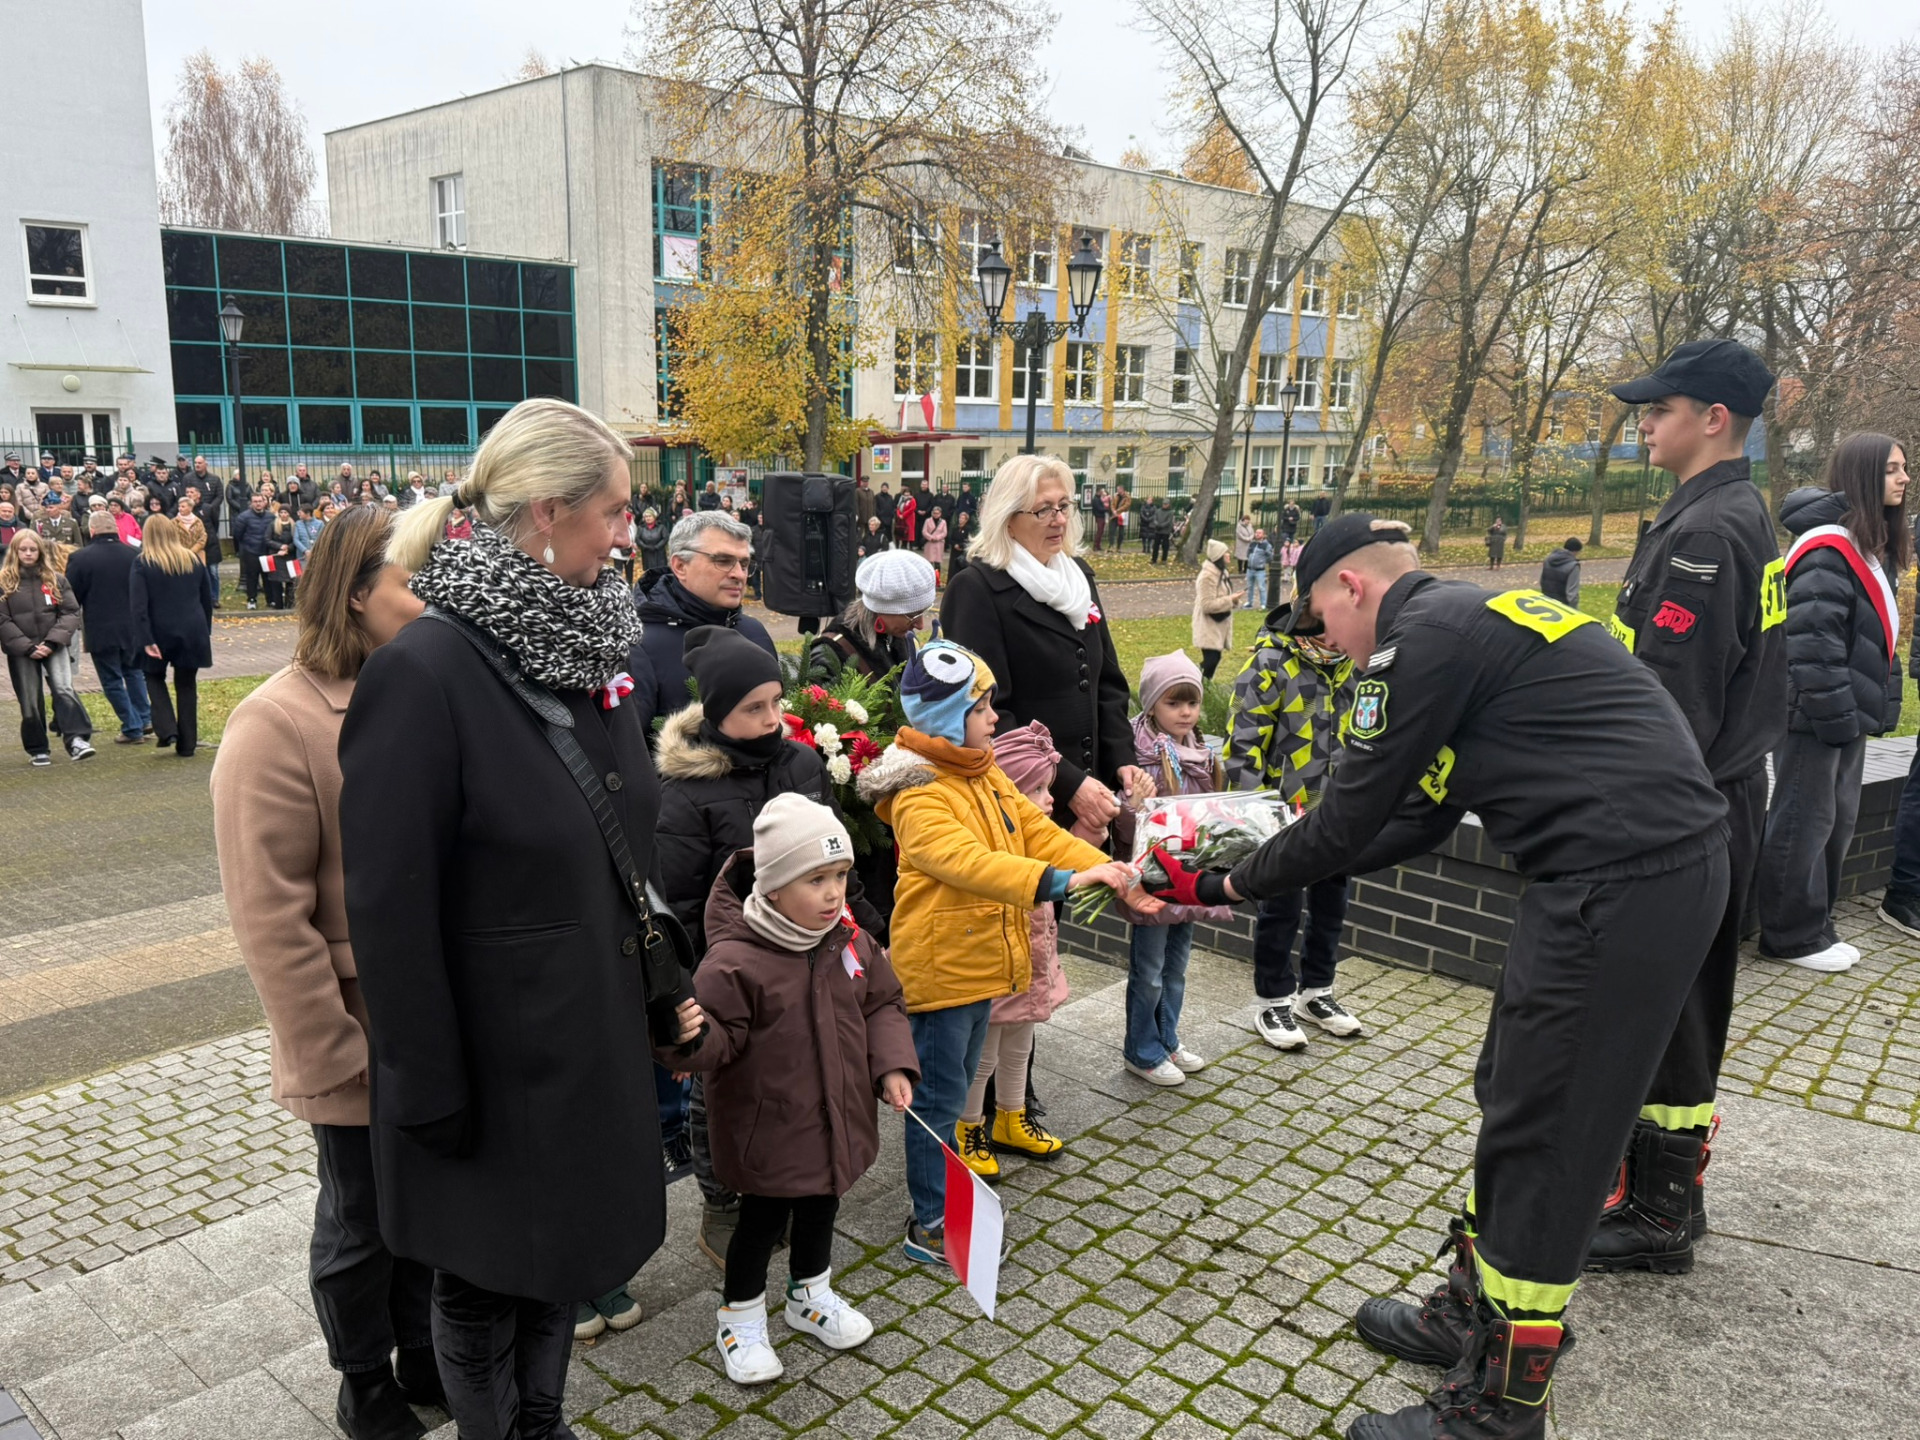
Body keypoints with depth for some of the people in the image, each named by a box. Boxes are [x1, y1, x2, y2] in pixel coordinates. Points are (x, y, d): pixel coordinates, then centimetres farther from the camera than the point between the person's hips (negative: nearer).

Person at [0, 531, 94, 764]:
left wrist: (52, 642, -11)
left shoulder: (55, 579, 6)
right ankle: (37, 750, 13)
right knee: (30, 701, 2)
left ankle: (77, 740, -25)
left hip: (54, 646, 0)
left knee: (63, 689, -20)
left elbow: (71, 612, 2)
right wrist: (27, 647, -12)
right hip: (21, 651, 0)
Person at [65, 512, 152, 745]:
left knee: (112, 681, 4)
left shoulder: (80, 559, -9)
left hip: (101, 630, -4)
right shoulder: (134, 555, 0)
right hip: (134, 627, 4)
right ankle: (145, 719, 19)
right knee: (134, 671, 23)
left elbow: (72, 597, -3)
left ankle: (132, 728, 3)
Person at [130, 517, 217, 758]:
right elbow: (207, 599, 11)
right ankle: (187, 745, 9)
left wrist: (146, 640, -14)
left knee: (154, 677, 19)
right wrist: (205, 631, 17)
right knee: (186, 685, 9)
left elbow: (139, 606, -14)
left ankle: (167, 730, 1)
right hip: (192, 632, 3)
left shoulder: (143, 564, -7)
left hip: (160, 632, -3)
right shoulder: (193, 561, 6)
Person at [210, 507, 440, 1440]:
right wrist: (335, 1059, -15)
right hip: (362, 1041, -5)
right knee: (362, 1222, 17)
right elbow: (271, 921, -18)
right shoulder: (281, 722, -18)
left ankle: (424, 1357, 45)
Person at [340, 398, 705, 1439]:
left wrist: (659, 989, 10)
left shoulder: (590, 643, 1)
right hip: (495, 1056, -7)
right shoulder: (422, 671, -22)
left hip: (594, 1033, 7)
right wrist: (430, 1094, -15)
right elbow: (389, 908, -19)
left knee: (564, 1246, 24)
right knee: (485, 1282, 16)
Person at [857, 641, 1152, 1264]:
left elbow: (1039, 833, 5)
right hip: (938, 970, -9)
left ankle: (946, 1193, 36)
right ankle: (931, 1226, 15)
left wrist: (1110, 871, -8)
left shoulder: (986, 777, 8)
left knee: (954, 1087, 21)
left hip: (980, 963, 9)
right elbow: (967, 861, -36)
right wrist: (1061, 881, -45)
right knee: (938, 1097, 2)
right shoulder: (918, 797, -22)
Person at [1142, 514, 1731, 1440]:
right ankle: (1476, 1315, 36)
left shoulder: (1422, 637, -11)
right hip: (1664, 865, 10)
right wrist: (1262, 873, 20)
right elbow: (1420, 818, 21)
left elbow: (1347, 822, -9)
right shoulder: (1472, 620, 20)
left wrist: (1222, 888, 4)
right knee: (1515, 1098, 20)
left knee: (1538, 1135, 0)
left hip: (1621, 888, -10)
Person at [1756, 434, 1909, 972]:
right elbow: (1812, 640, -22)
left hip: (1847, 712, 10)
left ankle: (1814, 923, 27)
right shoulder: (1828, 548, -17)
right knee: (1804, 821, -1)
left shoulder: (1874, 547, 14)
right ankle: (1792, 937, 10)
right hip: (1813, 715, -10)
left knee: (1839, 818, 15)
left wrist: (1876, 706, 15)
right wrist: (1835, 714, -21)